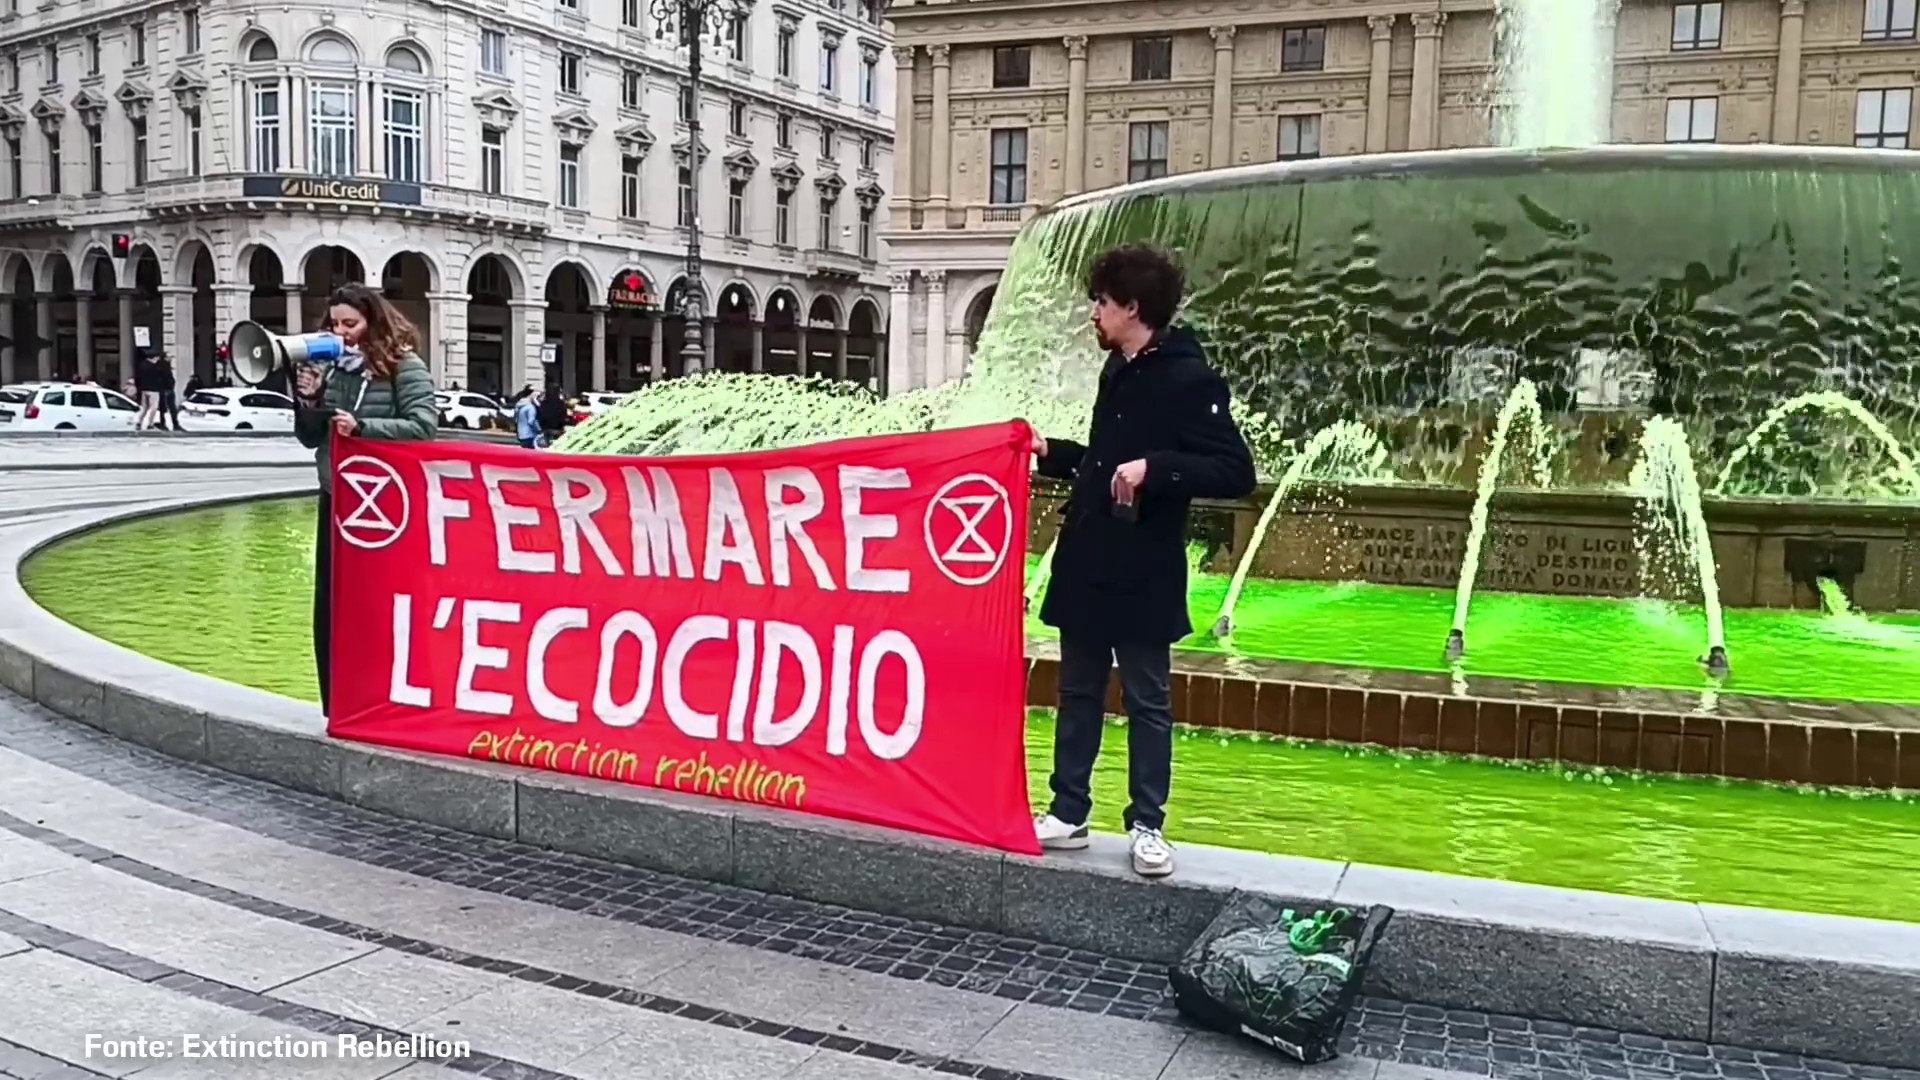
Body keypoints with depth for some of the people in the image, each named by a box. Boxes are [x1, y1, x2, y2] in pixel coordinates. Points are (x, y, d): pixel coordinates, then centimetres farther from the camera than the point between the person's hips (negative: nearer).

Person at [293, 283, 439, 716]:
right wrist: (308, 400, -3)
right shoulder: (331, 368, 10)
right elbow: (311, 438, 15)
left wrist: (362, 427, -22)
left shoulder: (404, 365, -6)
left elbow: (424, 426, -16)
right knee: (330, 608, 7)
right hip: (336, 500, 6)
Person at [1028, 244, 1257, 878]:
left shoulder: (1189, 379, -13)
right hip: (1086, 566, 8)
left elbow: (1236, 473, -20)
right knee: (1078, 694, 13)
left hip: (1143, 577, -8)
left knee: (1146, 701, 4)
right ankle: (1068, 813, 23)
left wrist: (1155, 468, -29)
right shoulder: (1116, 372, 12)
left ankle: (1147, 826, 15)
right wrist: (1049, 453, 16)